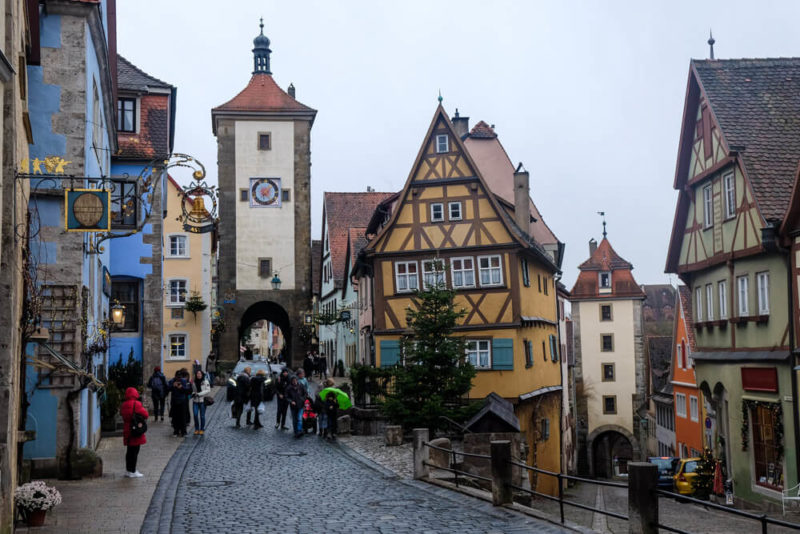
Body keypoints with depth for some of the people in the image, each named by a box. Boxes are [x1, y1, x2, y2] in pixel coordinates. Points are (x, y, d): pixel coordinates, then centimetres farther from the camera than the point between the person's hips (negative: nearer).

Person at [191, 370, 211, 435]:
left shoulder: (205, 381, -4)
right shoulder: (194, 382, 8)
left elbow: (208, 390, -9)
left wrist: (199, 394, -14)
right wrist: (193, 393, -4)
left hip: (202, 401, -3)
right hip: (195, 401, 3)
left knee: (202, 415, 2)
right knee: (195, 415, -2)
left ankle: (202, 429, 13)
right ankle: (196, 429, 11)